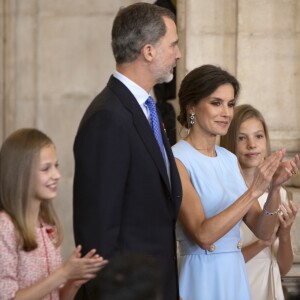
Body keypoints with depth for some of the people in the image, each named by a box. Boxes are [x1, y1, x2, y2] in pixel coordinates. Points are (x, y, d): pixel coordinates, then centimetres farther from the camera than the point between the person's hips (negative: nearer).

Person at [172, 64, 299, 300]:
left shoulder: (230, 160, 8)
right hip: (201, 278, -7)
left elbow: (263, 231, 6)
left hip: (236, 276, 7)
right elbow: (203, 235, -21)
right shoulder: (177, 160, -12)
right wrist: (254, 190, -23)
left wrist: (274, 187, -11)